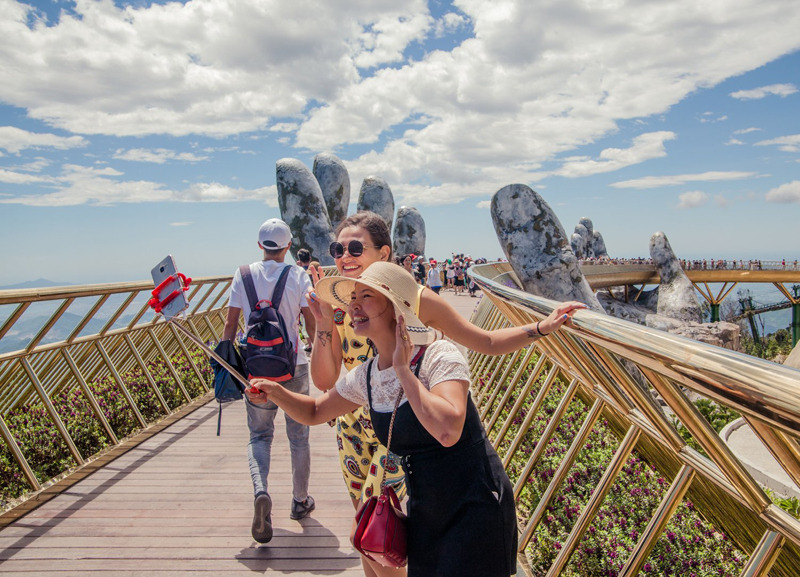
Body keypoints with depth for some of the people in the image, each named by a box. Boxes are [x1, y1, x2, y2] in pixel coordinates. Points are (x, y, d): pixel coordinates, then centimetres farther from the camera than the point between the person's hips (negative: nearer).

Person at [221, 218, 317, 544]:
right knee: (298, 435, 14)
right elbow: (312, 324, -6)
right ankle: (300, 500, 26)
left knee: (259, 434, 12)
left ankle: (260, 490, -13)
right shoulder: (299, 276, -4)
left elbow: (230, 324, 0)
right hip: (293, 365, -1)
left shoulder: (244, 275, 0)